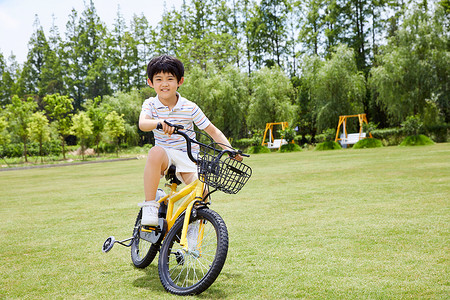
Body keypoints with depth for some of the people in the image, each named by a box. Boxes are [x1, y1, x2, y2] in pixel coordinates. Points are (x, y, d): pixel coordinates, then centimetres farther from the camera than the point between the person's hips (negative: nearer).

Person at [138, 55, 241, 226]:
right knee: (156, 152, -37)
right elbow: (142, 124, -26)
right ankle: (149, 207, -29)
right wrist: (159, 122, -49)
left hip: (187, 157, 0)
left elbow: (212, 130, -5)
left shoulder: (190, 108, -8)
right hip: (165, 155, 0)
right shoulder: (150, 105, -5)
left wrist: (230, 150, -19)